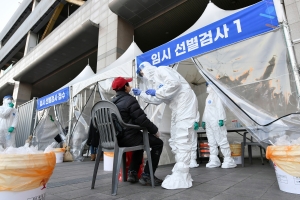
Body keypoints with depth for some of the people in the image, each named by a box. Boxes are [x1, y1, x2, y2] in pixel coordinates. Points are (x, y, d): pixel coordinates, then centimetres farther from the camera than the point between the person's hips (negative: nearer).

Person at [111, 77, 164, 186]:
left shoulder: (112, 102, 12)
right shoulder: (129, 100, -13)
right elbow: (142, 120, -17)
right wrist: (155, 130, -3)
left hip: (117, 138, 9)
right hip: (128, 138, -8)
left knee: (141, 138, 33)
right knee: (158, 143, 6)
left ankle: (132, 173, 28)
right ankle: (146, 176, 4)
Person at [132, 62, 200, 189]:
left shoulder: (161, 70, -5)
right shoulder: (156, 80, 22)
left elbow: (174, 83, -23)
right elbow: (156, 100, 25)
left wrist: (156, 92, -15)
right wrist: (141, 94, 19)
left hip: (185, 105, -10)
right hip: (177, 109, 10)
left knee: (182, 141, -10)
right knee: (175, 142, 10)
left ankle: (181, 178, -4)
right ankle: (180, 174, 19)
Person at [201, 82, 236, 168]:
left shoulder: (216, 94, -2)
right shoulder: (209, 96, 24)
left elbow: (220, 107, -11)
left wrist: (221, 119, -20)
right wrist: (203, 120, 20)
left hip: (216, 122, -9)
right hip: (208, 123, 9)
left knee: (222, 141, -7)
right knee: (212, 142, 7)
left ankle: (228, 160, 1)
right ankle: (214, 161, 11)